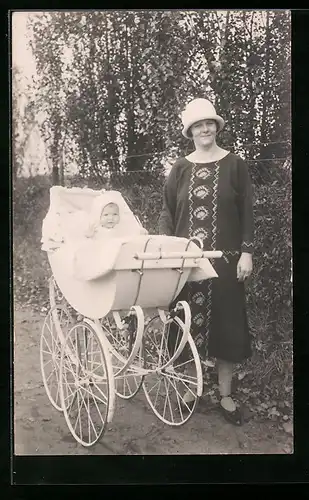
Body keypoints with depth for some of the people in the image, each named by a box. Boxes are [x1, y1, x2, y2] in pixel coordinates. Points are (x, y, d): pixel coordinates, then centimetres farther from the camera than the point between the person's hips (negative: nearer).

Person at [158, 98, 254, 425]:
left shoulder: (234, 165, 3)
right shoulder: (180, 168, 7)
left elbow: (247, 213, 2)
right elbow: (167, 212, 8)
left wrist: (246, 252, -6)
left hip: (224, 259, -1)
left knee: (226, 322, 4)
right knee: (188, 323, 5)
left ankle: (226, 394, 15)